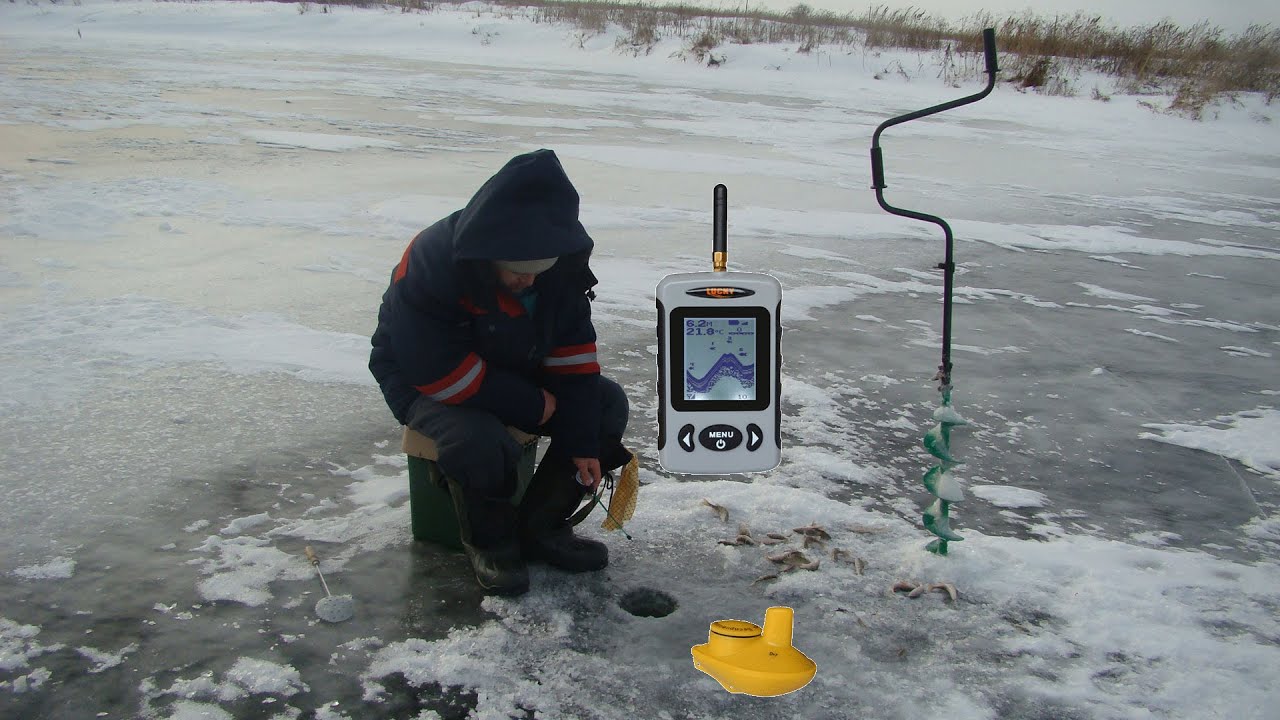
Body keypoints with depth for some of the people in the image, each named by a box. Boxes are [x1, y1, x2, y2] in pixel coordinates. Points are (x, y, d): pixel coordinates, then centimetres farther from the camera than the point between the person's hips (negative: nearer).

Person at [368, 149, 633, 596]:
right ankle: (489, 542, -6)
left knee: (607, 404, -10)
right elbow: (437, 370, -31)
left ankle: (541, 527, -1)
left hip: (517, 373, 6)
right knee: (479, 438, -37)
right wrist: (533, 406, -24)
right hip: (425, 384, -6)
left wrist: (582, 442, -13)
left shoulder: (562, 263, -14)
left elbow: (573, 350, -7)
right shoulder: (432, 264, -32)